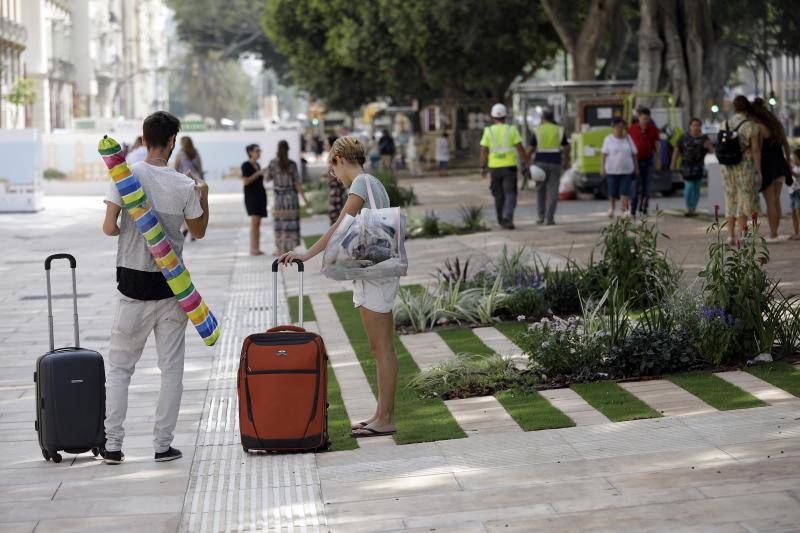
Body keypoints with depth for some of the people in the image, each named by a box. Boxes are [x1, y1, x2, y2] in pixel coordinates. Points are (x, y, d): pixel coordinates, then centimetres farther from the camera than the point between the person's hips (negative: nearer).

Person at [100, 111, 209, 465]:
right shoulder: (184, 186, -5)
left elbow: (109, 228, -13)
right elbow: (198, 232, 8)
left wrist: (127, 229, 8)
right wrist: (203, 196, 22)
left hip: (133, 285, 0)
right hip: (172, 284, 0)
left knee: (119, 366, 9)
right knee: (171, 368, 9)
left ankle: (113, 445, 4)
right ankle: (163, 445, 8)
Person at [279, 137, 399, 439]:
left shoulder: (361, 182, -11)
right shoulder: (373, 183, 18)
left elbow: (340, 227, -17)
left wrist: (307, 255, -16)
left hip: (374, 273, -10)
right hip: (378, 272, 10)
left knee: (382, 348, -6)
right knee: (381, 348, 12)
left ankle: (386, 420, -4)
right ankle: (382, 414, 17)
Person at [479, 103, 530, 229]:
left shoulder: (488, 131, -1)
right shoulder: (511, 130, -4)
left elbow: (484, 151, -3)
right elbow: (520, 149, -8)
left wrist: (483, 168, 6)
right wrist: (526, 165, -3)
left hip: (494, 167, 2)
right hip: (509, 166, -2)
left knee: (499, 195, 15)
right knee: (510, 195, -2)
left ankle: (502, 221, 21)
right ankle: (507, 216, -24)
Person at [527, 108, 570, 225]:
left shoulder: (537, 131, -3)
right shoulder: (559, 130, 3)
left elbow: (530, 149, -5)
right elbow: (566, 148, 4)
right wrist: (566, 162, 16)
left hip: (541, 162, -1)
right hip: (555, 163, 1)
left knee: (540, 190, 13)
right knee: (553, 191, 0)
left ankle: (541, 216, 11)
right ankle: (549, 218, -7)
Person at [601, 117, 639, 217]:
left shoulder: (628, 138, 5)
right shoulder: (608, 139, 0)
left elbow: (634, 154, 7)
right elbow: (603, 154, -3)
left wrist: (636, 168, 4)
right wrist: (602, 168, -11)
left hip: (626, 170, 1)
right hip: (612, 170, -1)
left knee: (625, 191, -9)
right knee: (613, 192, 5)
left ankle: (624, 211, -11)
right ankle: (611, 208, 29)